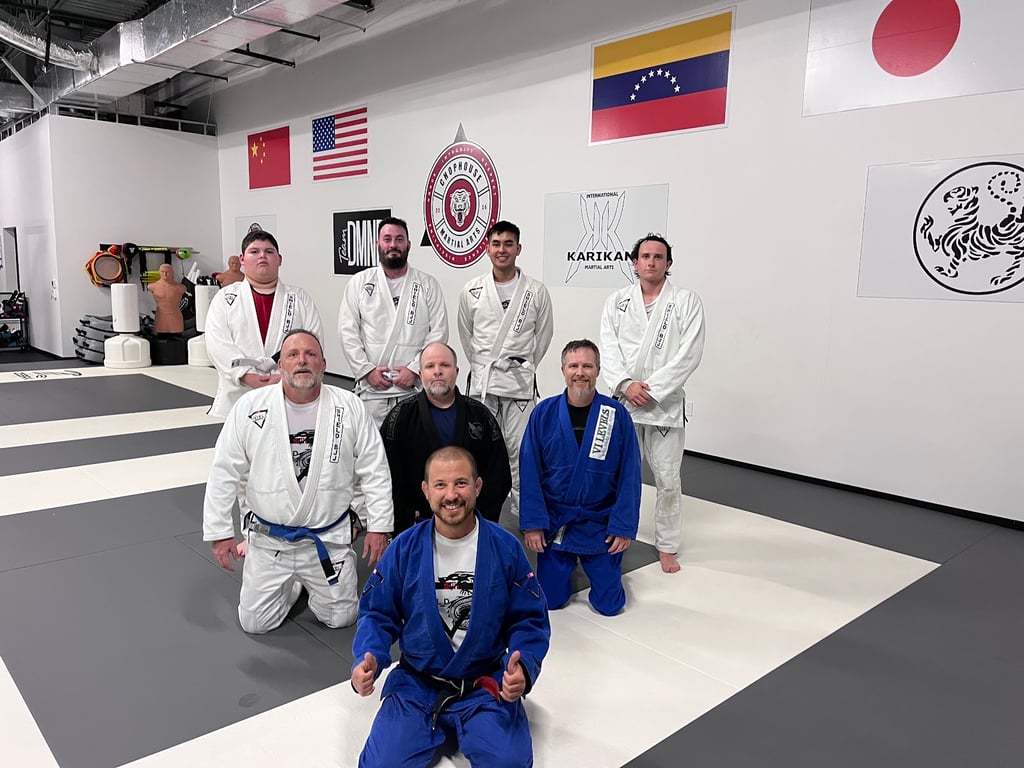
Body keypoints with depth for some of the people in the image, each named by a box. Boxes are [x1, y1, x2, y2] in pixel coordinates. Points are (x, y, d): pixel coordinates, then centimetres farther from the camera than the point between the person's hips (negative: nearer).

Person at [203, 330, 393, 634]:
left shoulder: (350, 408, -9)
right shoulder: (250, 407, -10)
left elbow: (373, 471, -4)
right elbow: (225, 473, -4)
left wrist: (379, 526, -5)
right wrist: (220, 532, -4)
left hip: (328, 540, 0)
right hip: (268, 539, 0)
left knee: (340, 617, 9)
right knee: (255, 622, 7)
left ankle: (311, 583, 39)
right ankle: (292, 584, 36)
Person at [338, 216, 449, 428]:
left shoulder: (428, 285, 6)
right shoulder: (359, 282, 8)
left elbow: (438, 332, 0)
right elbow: (348, 331, 3)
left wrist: (415, 369, -10)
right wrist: (366, 370, -7)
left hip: (414, 387, 0)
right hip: (370, 387, 1)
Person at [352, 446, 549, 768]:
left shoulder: (506, 548, -10)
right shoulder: (404, 548, -8)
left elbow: (529, 620, -4)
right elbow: (378, 614, 1)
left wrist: (523, 667, -23)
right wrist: (368, 660, -19)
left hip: (486, 684, 0)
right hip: (416, 683, 1)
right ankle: (438, 725, 13)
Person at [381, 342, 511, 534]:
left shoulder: (480, 415, 6)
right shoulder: (402, 415, 3)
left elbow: (498, 472, 6)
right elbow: (390, 473, -1)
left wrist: (484, 517, -1)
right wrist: (404, 518, -6)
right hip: (419, 520, -1)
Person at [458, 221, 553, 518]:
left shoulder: (536, 291, -3)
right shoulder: (472, 290, 2)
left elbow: (543, 335, 7)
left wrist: (524, 367, 9)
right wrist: (482, 366, 13)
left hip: (520, 382, -2)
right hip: (481, 381, 2)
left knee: (520, 449, 1)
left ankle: (524, 514, 13)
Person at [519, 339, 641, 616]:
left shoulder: (617, 415, -10)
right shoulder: (544, 413, -9)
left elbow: (629, 476, -7)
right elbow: (529, 472, -6)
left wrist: (623, 527, -9)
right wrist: (532, 523, -10)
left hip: (600, 526, 0)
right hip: (555, 522, 1)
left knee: (609, 604, 6)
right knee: (551, 600, 8)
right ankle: (567, 563, 40)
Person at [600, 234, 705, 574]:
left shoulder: (687, 301, -3)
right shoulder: (617, 300, 6)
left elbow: (689, 354, -10)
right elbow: (608, 347, -1)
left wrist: (651, 390, -16)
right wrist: (625, 384, -16)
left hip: (665, 402, -2)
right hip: (623, 399, 2)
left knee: (668, 477, 3)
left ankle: (667, 546, 19)